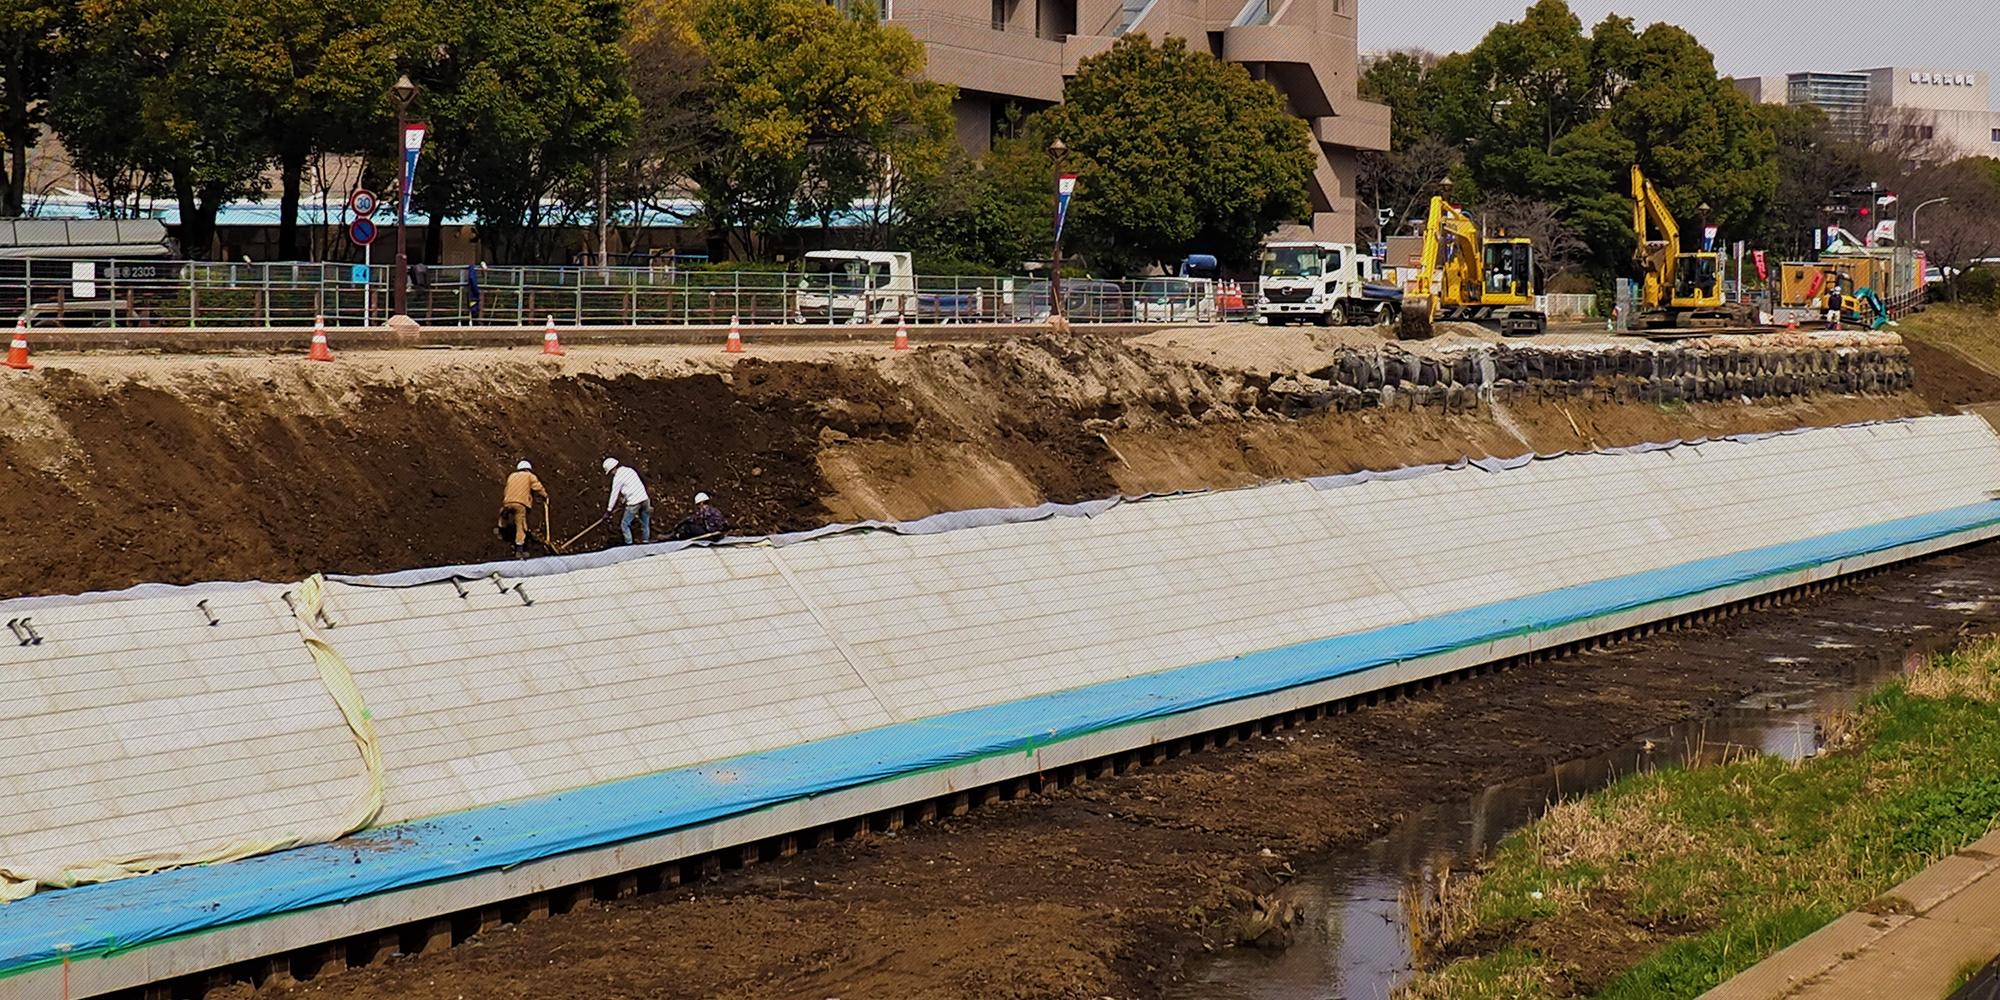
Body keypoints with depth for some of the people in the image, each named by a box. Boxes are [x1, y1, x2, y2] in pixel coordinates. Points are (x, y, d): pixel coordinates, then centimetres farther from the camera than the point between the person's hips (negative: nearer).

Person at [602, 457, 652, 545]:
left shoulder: (617, 477, -8)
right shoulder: (630, 470, 14)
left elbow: (614, 495, -4)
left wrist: (608, 511, 5)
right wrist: (623, 501, 38)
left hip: (634, 503, -7)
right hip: (645, 499, 7)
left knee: (625, 524, 5)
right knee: (645, 524, 17)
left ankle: (629, 545, 4)